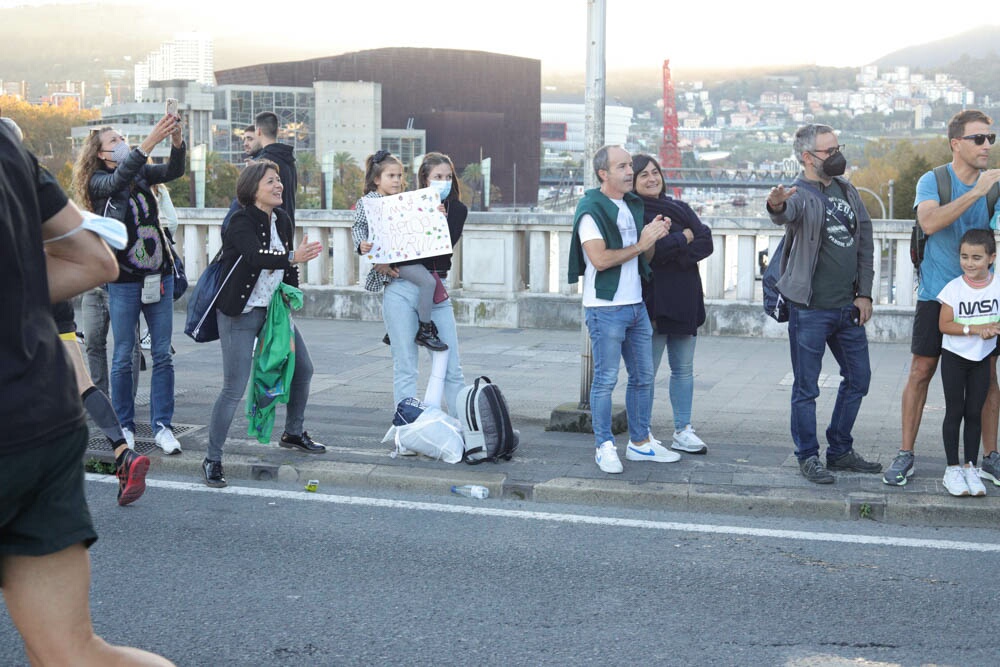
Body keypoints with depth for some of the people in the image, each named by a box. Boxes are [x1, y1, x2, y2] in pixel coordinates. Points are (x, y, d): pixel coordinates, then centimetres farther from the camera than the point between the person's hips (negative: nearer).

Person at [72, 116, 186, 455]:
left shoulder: (142, 173, 11)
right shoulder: (98, 182, -3)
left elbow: (173, 170, -4)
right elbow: (120, 178, -24)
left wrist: (177, 140, -24)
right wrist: (152, 139, -34)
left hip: (159, 275, 4)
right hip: (123, 279, -4)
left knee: (162, 354, 3)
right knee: (123, 356, 2)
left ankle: (162, 425, 8)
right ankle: (124, 427, 14)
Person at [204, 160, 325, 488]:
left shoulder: (282, 220, 7)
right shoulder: (241, 222, -16)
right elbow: (256, 257, -35)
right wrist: (293, 257, -44)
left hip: (274, 308, 8)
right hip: (240, 313, -8)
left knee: (302, 368, 15)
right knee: (234, 389, -10)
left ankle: (293, 433, 36)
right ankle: (213, 459, 1)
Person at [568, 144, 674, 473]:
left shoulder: (634, 205, 14)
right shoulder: (591, 210, -11)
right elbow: (600, 259, -22)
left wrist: (655, 237, -2)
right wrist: (641, 243, -14)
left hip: (636, 304, 8)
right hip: (606, 308, -8)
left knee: (643, 376, 12)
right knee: (606, 379, -2)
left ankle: (640, 442, 23)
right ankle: (604, 446, 8)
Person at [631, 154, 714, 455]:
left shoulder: (681, 209, 15)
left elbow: (706, 243, 3)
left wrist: (673, 249, -12)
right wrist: (685, 239, -7)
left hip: (685, 301, 6)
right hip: (652, 302, -6)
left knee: (684, 369, 10)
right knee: (646, 372, -2)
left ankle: (683, 431, 18)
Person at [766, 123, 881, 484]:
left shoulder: (847, 190, 11)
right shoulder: (799, 193, -10)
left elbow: (865, 242, 15)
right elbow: (787, 213, -35)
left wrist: (864, 293, 8)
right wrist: (776, 206, -59)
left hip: (848, 306, 7)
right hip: (810, 309, -7)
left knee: (858, 379, 15)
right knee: (806, 388, 2)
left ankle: (840, 450, 28)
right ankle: (808, 457, 14)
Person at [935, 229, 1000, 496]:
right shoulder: (954, 288, -11)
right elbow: (944, 324, -13)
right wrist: (975, 328, -23)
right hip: (954, 357, -2)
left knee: (974, 412, 6)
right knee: (954, 411, 1)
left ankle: (971, 468, 14)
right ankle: (952, 469, 7)